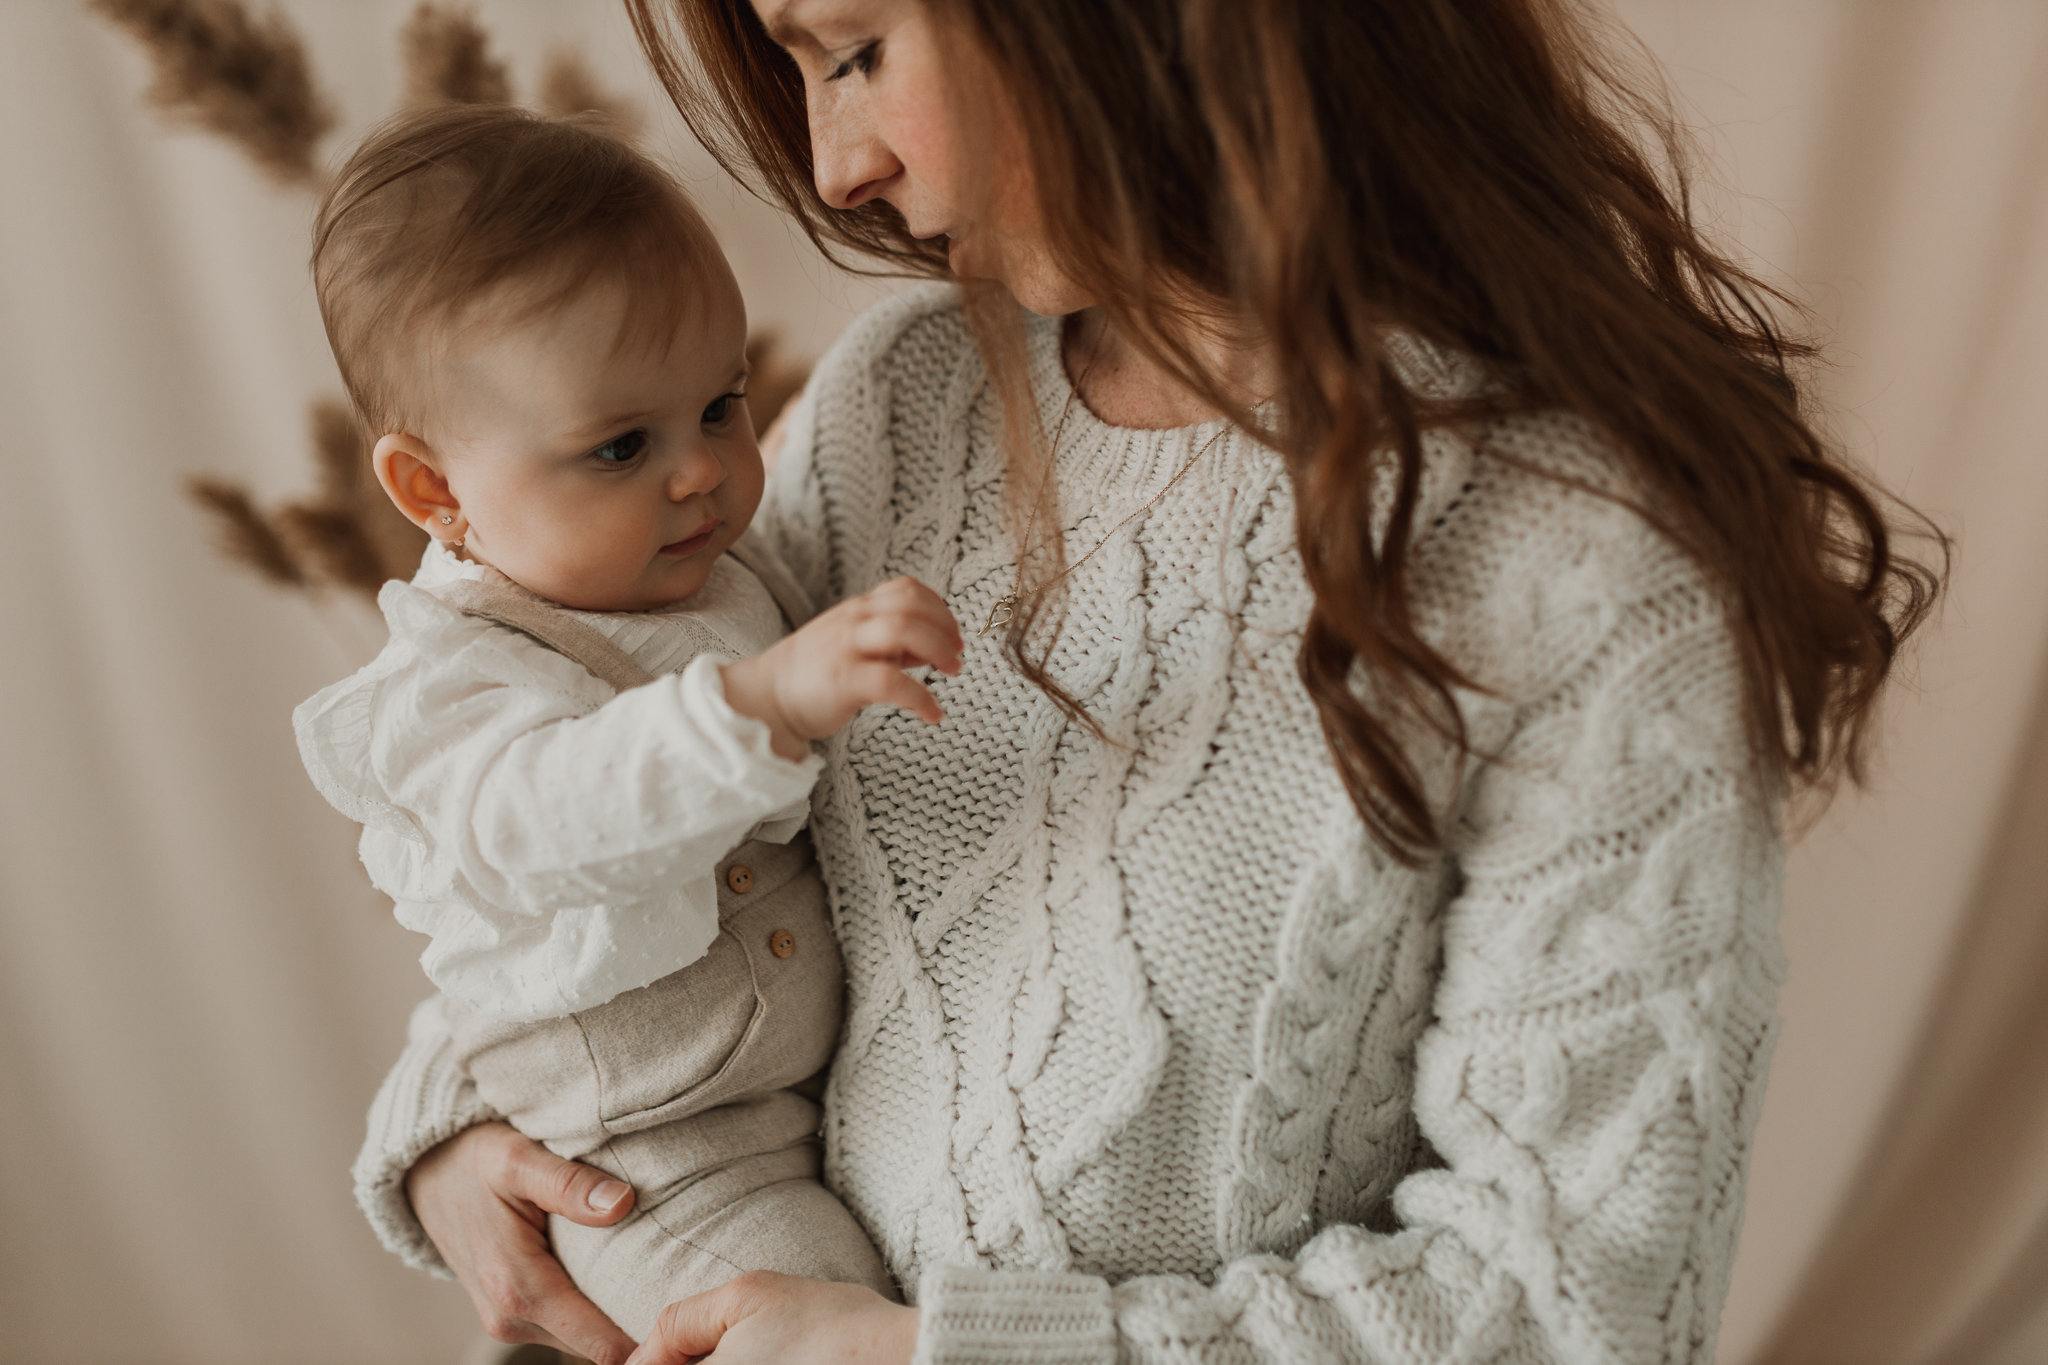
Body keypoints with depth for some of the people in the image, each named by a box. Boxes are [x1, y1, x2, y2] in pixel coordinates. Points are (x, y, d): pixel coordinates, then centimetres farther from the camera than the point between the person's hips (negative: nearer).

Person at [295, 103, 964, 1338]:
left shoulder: (738, 572, 4)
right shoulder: (454, 685, -18)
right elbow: (538, 817, -43)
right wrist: (767, 698, -56)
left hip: (857, 1065, 7)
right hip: (671, 1171, -6)